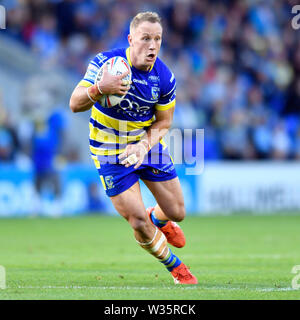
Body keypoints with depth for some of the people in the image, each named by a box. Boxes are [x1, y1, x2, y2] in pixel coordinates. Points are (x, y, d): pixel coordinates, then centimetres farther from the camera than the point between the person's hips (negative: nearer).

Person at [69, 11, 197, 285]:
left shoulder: (165, 78, -13)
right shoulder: (104, 62, -21)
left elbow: (163, 122, -2)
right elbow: (75, 104, -24)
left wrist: (144, 145, -22)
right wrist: (99, 89, -45)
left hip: (148, 143, 3)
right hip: (110, 153, -3)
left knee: (177, 212, 7)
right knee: (139, 224, -8)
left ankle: (158, 218, 47)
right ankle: (176, 267, 19)